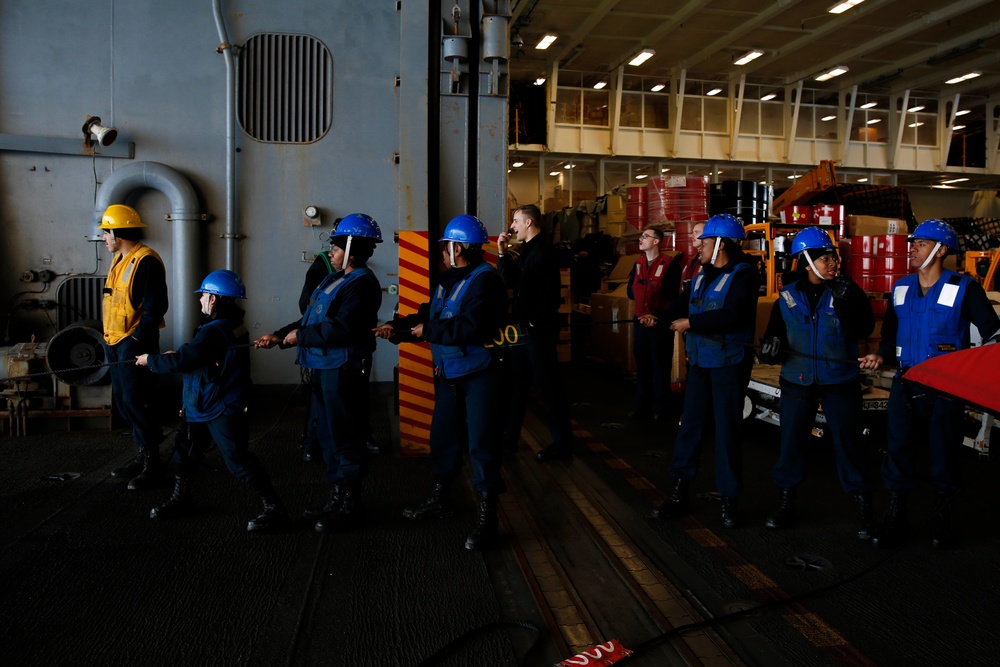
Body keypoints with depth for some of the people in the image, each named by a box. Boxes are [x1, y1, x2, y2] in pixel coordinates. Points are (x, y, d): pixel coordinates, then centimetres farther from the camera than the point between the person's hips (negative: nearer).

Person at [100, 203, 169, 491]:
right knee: (122, 400, 13)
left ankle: (152, 464, 3)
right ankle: (143, 454, 24)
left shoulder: (146, 261, -15)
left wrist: (138, 339, -20)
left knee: (135, 401, -6)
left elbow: (156, 307, -20)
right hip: (115, 340, 10)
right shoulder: (120, 259, 14)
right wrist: (110, 337, 14)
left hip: (135, 342, -10)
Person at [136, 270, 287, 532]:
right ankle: (181, 499, 38)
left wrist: (150, 360, -8)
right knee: (185, 449, 21)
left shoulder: (215, 331, -24)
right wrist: (176, 354, 12)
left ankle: (274, 509, -2)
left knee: (239, 461, -8)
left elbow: (182, 361, -23)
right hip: (206, 406, 11)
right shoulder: (232, 324, 7)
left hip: (224, 410, -11)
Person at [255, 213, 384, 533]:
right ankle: (338, 498, 30)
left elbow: (342, 327, -25)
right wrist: (279, 336, 14)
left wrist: (300, 336, -16)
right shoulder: (336, 279, 18)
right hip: (324, 367, 11)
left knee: (345, 437, -3)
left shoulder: (361, 284, -14)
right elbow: (312, 317, 22)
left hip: (343, 370, -10)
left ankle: (350, 506, 9)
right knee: (329, 434, 17)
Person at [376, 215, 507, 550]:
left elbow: (471, 327, -29)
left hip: (480, 374, -9)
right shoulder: (448, 279, 12)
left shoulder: (484, 279, -18)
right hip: (450, 373, 9)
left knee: (480, 443, -5)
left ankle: (487, 516, 5)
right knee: (443, 434, 17)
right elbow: (430, 314, 14)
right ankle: (439, 498, 34)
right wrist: (397, 327, 0)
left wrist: (428, 330, -20)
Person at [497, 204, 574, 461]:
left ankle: (562, 442, 8)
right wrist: (502, 252, 9)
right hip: (524, 329, 10)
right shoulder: (528, 250, 15)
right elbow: (510, 281, 16)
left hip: (539, 330, -10)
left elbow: (551, 295, -22)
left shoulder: (543, 252, -16)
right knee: (515, 382, 15)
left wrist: (535, 323, -18)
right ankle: (509, 438, 25)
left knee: (548, 385, -2)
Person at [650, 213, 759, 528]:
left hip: (729, 365, -6)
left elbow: (732, 316, -25)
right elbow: (688, 306, 20)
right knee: (690, 425, 7)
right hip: (699, 363, 7)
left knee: (726, 431, 1)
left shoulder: (743, 273, -12)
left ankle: (729, 500, 15)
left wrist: (689, 323, -21)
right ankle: (680, 493, 16)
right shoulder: (703, 274, 12)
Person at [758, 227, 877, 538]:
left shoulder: (846, 292, -5)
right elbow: (776, 329, 10)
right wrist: (771, 345, -11)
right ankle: (786, 503, 24)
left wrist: (845, 300, -26)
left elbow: (862, 330, -16)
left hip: (840, 381, -2)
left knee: (847, 443, 2)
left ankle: (863, 506, 19)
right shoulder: (788, 296, 1)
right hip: (797, 381, 2)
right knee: (791, 441, 9)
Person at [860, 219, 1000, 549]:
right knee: (898, 449, 3)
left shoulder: (963, 288, -4)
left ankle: (941, 519, 26)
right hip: (906, 383, 3)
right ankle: (895, 518, 14)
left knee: (944, 452, 8)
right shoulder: (901, 288, 9)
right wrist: (882, 356, -3)